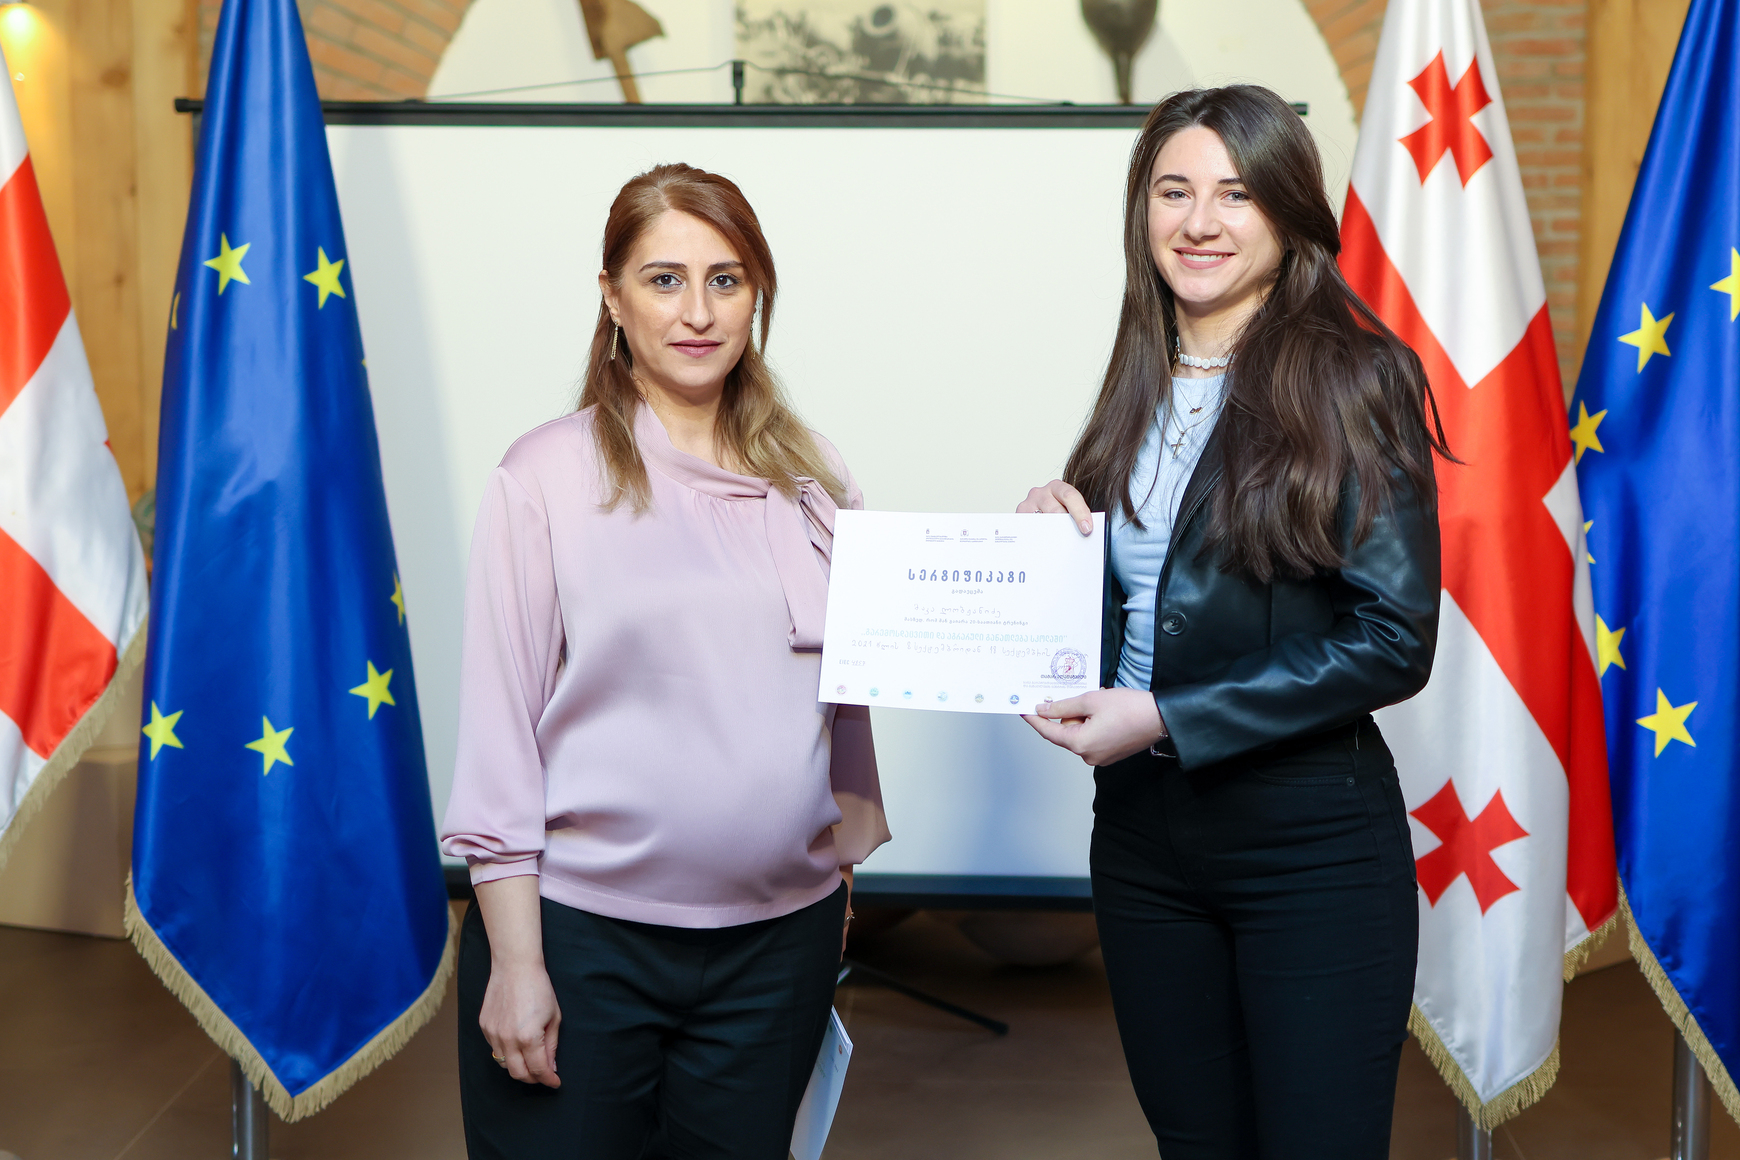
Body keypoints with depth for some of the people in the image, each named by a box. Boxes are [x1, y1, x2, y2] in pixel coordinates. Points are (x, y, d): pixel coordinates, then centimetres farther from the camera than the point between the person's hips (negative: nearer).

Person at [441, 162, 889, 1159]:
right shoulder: (550, 474, -4)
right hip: (580, 930, -3)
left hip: (779, 936, 4)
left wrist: (846, 856, 15)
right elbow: (500, 724, -6)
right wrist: (514, 960, -9)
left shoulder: (811, 476, 7)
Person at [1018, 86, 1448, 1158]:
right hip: (1140, 829, 6)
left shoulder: (1352, 379, -9)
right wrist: (1055, 536, -3)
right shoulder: (1140, 391, 9)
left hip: (1309, 840, -5)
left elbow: (1393, 637, -15)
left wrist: (1166, 718, -18)